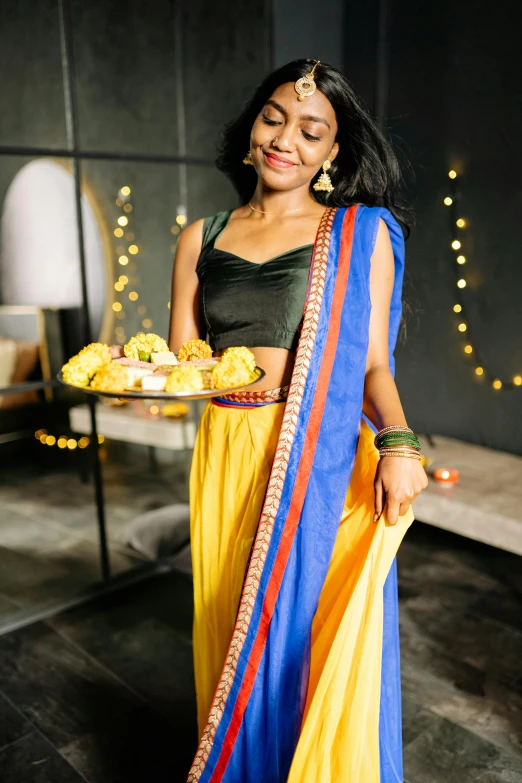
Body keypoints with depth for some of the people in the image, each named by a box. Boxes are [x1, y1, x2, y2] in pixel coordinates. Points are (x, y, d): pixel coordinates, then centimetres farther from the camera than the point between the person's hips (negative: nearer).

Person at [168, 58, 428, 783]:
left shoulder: (361, 234, 2)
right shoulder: (202, 239, 9)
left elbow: (373, 364, 0)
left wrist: (397, 442, -17)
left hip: (327, 465, -2)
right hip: (228, 463, 3)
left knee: (314, 636, 7)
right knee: (232, 634, 14)